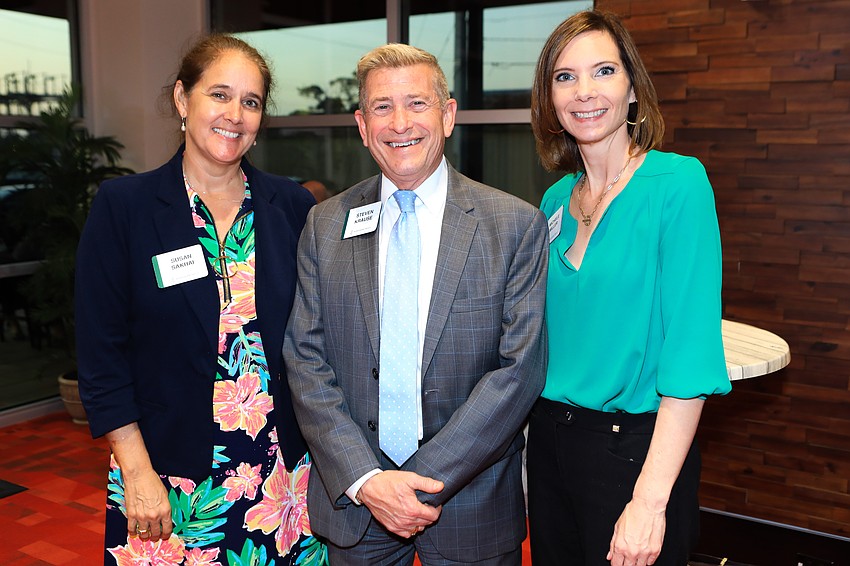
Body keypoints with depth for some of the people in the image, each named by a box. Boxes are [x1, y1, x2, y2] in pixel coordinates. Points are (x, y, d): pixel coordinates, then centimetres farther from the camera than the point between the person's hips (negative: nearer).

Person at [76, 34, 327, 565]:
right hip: (169, 469, -2)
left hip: (285, 464, 2)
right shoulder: (123, 205, -5)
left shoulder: (293, 205, 1)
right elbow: (103, 352, -5)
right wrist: (137, 471, -9)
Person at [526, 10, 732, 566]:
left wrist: (651, 499, -22)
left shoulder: (678, 182, -14)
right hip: (549, 437, 6)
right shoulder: (557, 200, 5)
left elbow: (690, 349, -19)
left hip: (635, 444, -6)